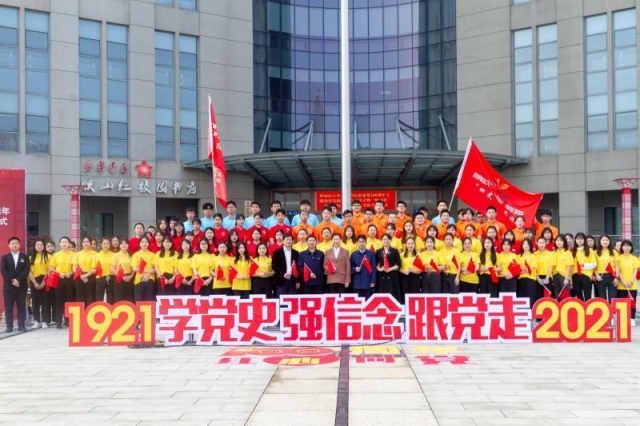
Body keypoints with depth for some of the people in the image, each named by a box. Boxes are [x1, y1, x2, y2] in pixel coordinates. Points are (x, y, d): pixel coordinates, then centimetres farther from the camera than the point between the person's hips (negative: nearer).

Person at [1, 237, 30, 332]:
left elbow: (27, 270, -3)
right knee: (8, 307, 0)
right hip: (8, 286, 0)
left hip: (21, 285, 0)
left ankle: (21, 325, 4)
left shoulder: (25, 257, 9)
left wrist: (18, 279, -15)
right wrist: (12, 280, -14)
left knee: (21, 306, 1)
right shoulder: (5, 257, 10)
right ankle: (9, 326, 3)